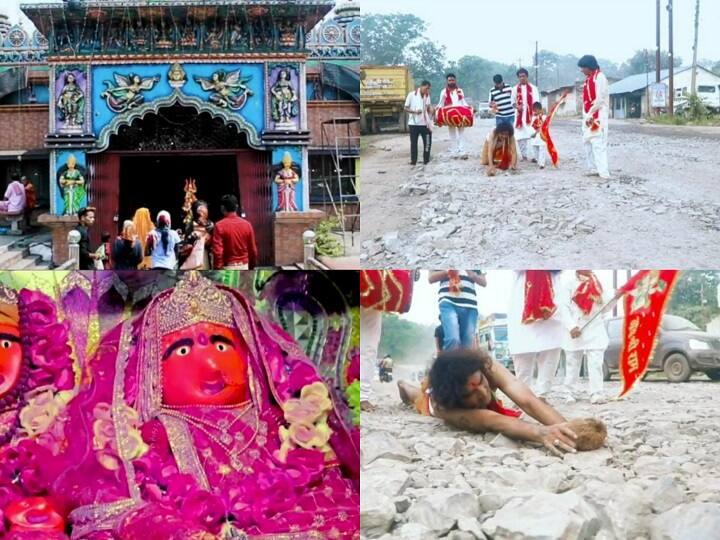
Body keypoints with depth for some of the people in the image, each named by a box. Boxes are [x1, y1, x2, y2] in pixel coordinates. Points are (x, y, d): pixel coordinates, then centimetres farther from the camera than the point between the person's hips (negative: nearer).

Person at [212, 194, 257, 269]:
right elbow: (253, 250, 6)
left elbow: (217, 251, -13)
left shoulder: (220, 226, -10)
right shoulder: (247, 224, 1)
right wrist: (251, 267, 18)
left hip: (227, 267, -4)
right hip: (244, 266, 4)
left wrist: (217, 269, -5)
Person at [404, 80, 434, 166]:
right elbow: (406, 108, -4)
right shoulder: (412, 95, -6)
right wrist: (415, 111, -20)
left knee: (428, 142, 2)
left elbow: (428, 108, 13)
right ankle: (413, 161, 9)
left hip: (424, 123, 4)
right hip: (414, 123, -3)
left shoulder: (427, 96, 7)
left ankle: (426, 161, 11)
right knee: (414, 143, 2)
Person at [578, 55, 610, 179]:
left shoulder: (599, 77, -12)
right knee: (588, 142, 11)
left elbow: (599, 99, -17)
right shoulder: (588, 79, 16)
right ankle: (593, 168, 17)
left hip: (597, 116, -10)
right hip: (588, 116, 10)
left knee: (598, 143, -15)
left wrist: (590, 114, -16)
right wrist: (586, 115, 8)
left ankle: (604, 172, -18)